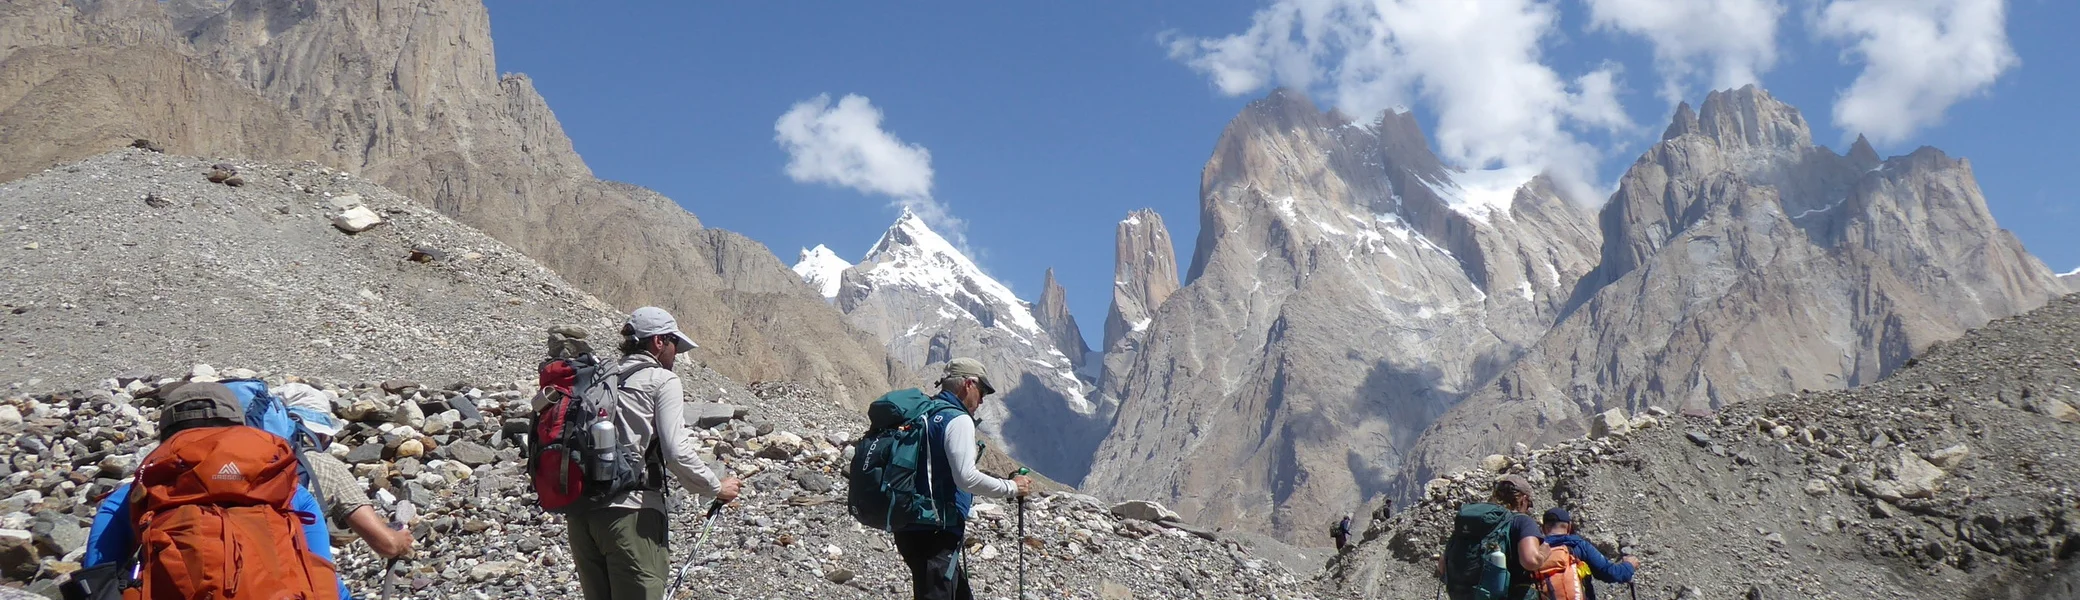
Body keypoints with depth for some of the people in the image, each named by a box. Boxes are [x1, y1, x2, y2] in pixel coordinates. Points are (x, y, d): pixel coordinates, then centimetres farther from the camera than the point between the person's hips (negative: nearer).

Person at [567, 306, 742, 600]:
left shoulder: (600, 377, 18)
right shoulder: (663, 380, 0)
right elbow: (676, 452, -9)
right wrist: (717, 488, 2)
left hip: (580, 510, 7)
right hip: (630, 511, -7)